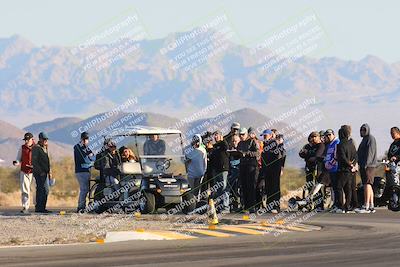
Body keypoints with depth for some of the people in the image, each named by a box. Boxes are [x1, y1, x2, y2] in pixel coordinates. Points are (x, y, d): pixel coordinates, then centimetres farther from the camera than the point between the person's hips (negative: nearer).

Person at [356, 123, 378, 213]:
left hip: (369, 165, -10)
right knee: (368, 186, 9)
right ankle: (371, 206, 9)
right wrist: (359, 164, 17)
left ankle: (366, 206, -18)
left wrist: (366, 165, -22)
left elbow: (370, 152, -16)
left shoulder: (371, 138, -6)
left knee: (367, 184, -14)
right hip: (363, 166, 10)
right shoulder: (364, 139, 22)